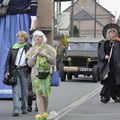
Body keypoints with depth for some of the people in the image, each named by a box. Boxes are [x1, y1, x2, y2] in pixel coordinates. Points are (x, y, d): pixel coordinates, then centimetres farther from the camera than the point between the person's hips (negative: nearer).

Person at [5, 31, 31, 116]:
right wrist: (7, 71, -1)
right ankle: (16, 109, -14)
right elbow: (8, 60, 9)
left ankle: (24, 108, 19)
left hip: (24, 71, 0)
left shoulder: (28, 48, 6)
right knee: (15, 91, -9)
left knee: (25, 91, 6)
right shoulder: (13, 48, 10)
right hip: (14, 70, 0)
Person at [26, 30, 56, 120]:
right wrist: (35, 55, -10)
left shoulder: (48, 48, 7)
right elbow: (29, 63, 3)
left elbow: (53, 61, 4)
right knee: (39, 93, -12)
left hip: (46, 73, 1)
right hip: (36, 74, -1)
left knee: (45, 94, 7)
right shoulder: (32, 50, 9)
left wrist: (46, 55, -12)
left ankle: (45, 112, 22)